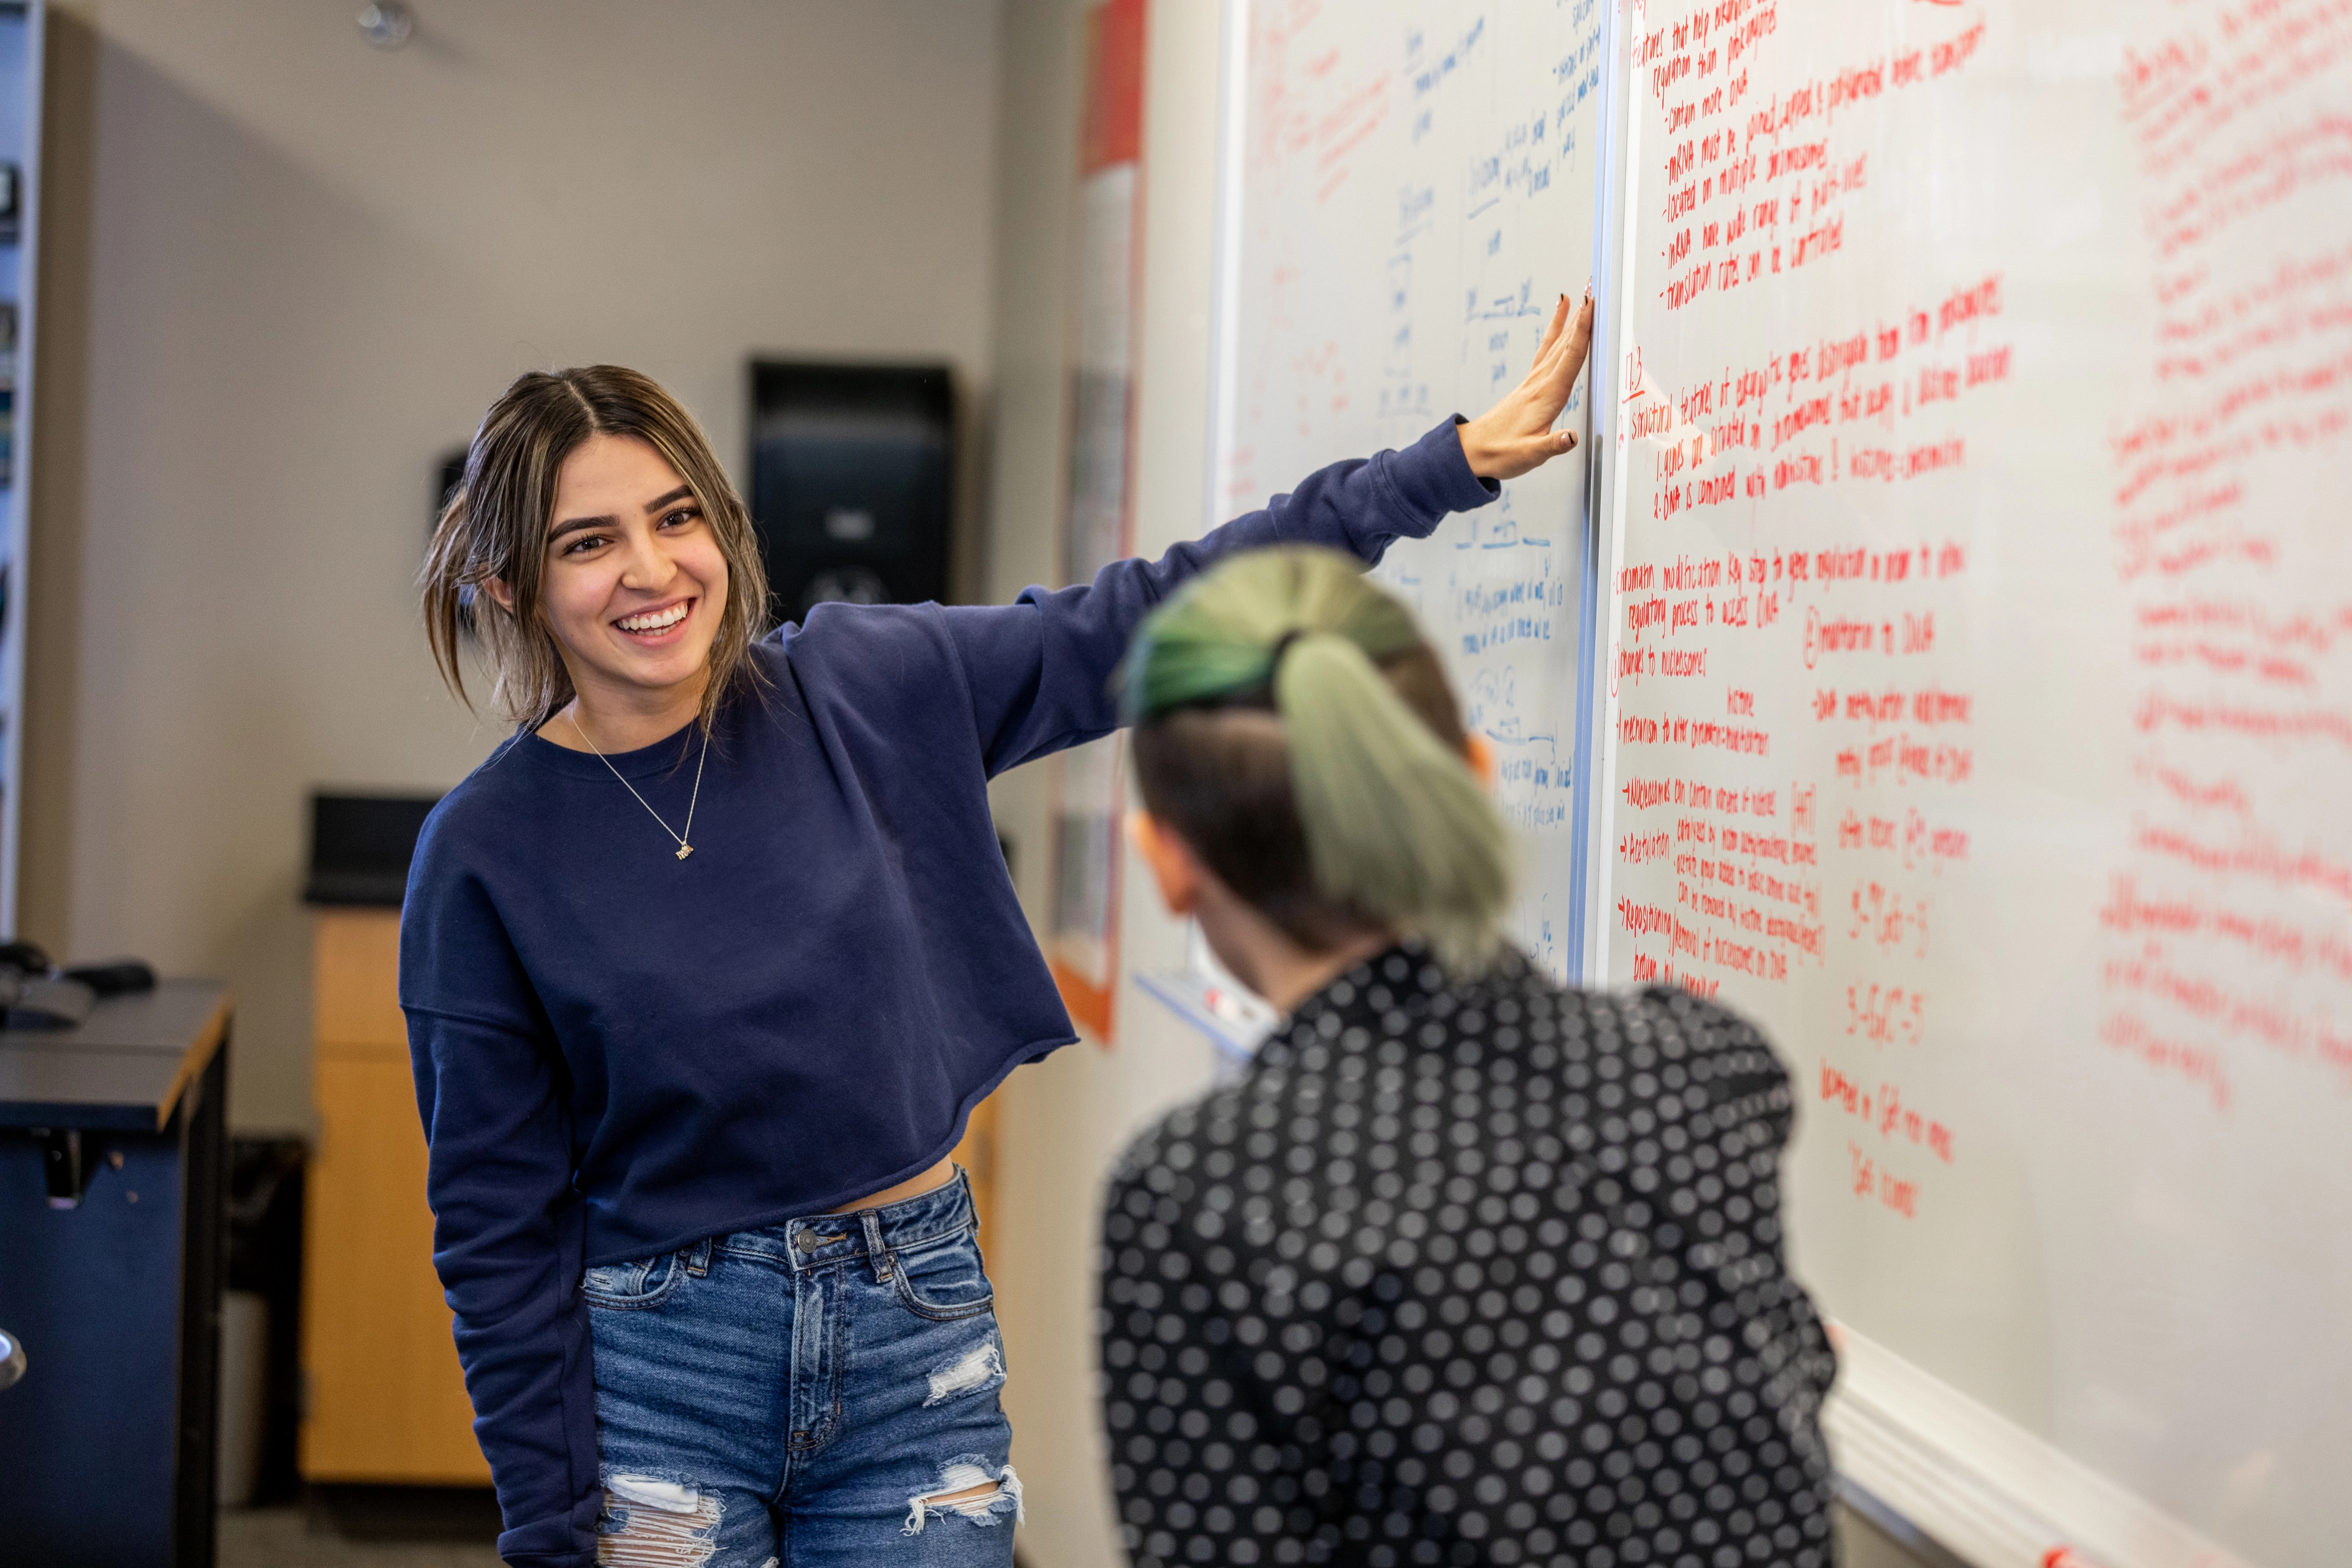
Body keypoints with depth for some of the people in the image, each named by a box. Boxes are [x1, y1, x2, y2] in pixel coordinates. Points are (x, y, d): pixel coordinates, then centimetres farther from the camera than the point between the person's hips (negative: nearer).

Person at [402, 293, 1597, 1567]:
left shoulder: (861, 692, -3)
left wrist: (1450, 466, 0)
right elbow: (500, 1221, -4)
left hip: (918, 1331, 2)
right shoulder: (487, 852, -7)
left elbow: (1155, 615, 2)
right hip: (659, 1370, -2)